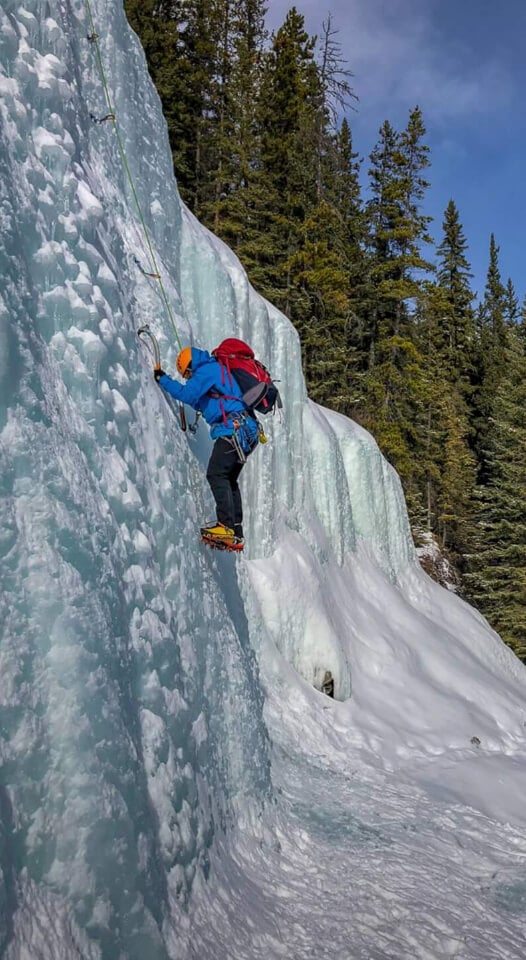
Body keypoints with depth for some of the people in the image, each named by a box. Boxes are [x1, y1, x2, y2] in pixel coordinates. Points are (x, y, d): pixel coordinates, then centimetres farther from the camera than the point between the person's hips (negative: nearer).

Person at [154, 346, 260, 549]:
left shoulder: (207, 370, -3)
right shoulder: (216, 369, 27)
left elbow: (188, 394, -16)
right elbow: (205, 403, 35)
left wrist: (162, 379, -6)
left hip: (234, 429, -10)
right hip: (244, 430, 10)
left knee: (216, 474, -13)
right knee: (229, 479, 10)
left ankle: (227, 526, -20)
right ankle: (236, 533, 9)